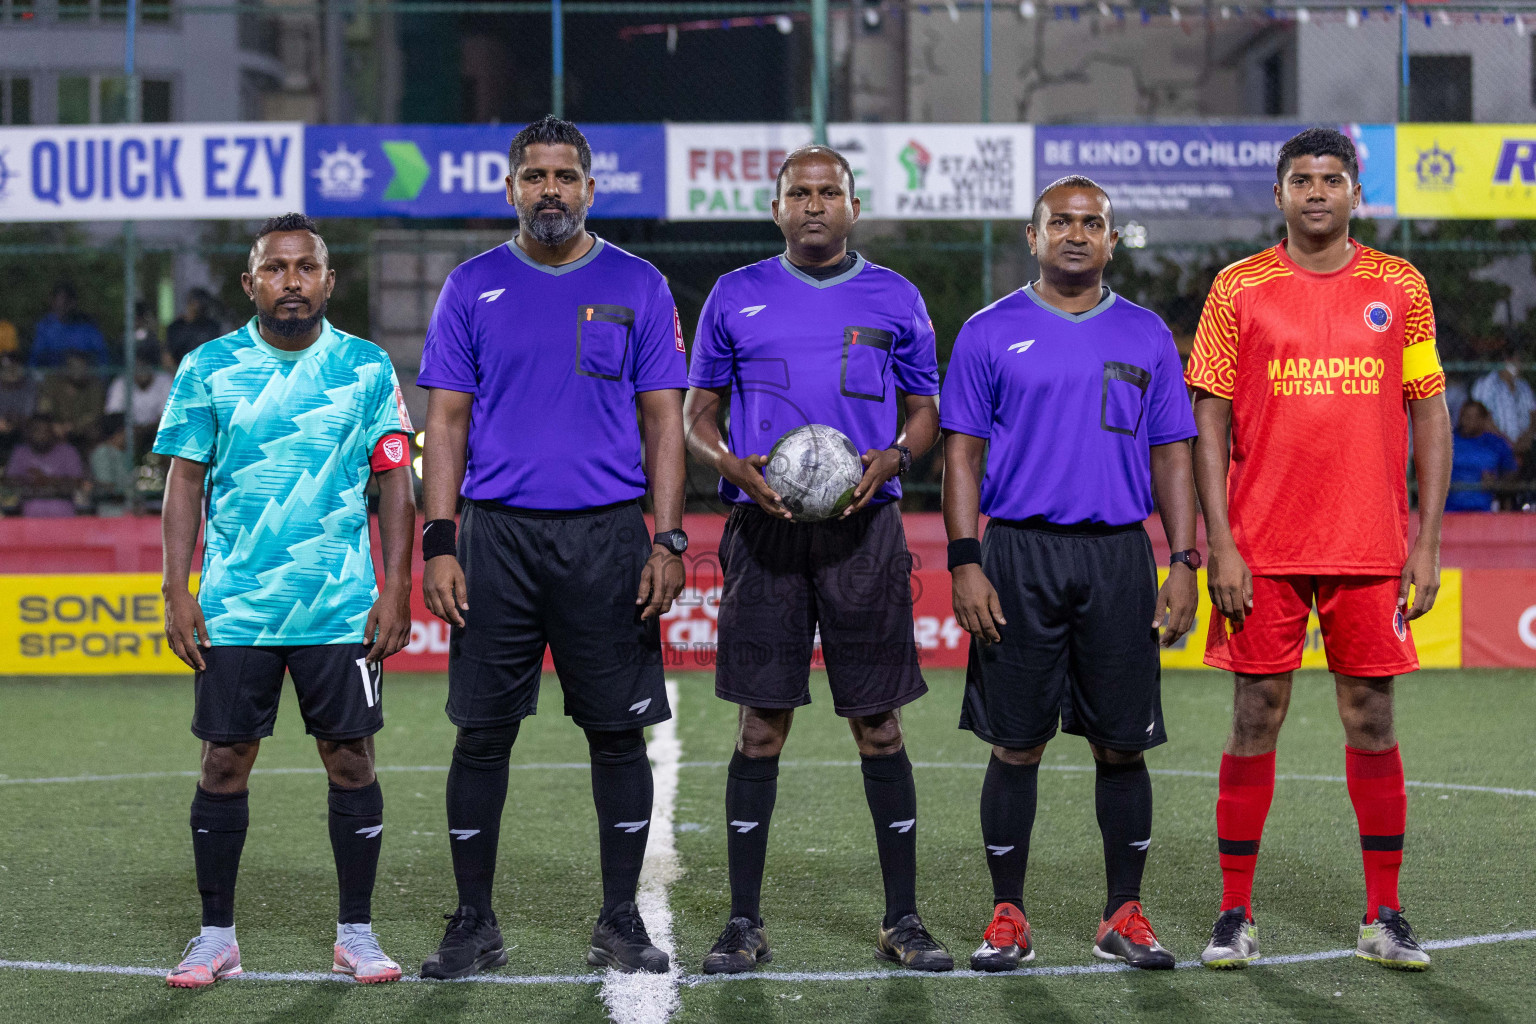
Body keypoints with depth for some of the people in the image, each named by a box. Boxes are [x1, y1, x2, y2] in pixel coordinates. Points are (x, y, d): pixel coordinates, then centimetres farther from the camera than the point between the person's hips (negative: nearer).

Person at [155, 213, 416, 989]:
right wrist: (176, 592, -2)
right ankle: (216, 935, 12)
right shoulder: (208, 368, 4)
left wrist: (395, 590, -2)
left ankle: (355, 932, 11)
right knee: (225, 761, 2)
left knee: (350, 758, 0)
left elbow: (395, 481, 5)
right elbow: (185, 481, 5)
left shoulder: (367, 368, 4)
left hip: (342, 605, 0)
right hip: (233, 605, 0)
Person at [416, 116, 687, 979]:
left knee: (619, 731, 2)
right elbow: (447, 421, 6)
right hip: (498, 533, 0)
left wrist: (669, 541, -5)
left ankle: (622, 923, 12)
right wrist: (439, 543, -4)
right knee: (483, 732, 2)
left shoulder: (637, 287, 6)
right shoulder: (474, 287, 7)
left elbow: (664, 420, 5)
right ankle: (474, 924, 11)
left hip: (608, 535, 0)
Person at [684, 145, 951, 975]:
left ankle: (903, 921, 8)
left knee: (879, 724, 1)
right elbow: (697, 412, 12)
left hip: (864, 526, 0)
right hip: (764, 530, 0)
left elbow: (926, 412, 14)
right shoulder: (736, 297, 9)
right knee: (761, 726, 0)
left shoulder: (895, 299, 10)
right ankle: (744, 923, 7)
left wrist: (889, 460, -8)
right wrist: (734, 466, -9)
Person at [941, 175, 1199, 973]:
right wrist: (965, 563, -7)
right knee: (1016, 744, 1)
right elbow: (962, 454, 2)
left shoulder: (1146, 336, 10)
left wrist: (1183, 563, 1)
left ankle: (1125, 915, 12)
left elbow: (1172, 457, 10)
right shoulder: (990, 333, 4)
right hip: (1019, 554, -2)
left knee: (1121, 743, 3)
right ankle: (1007, 918, 9)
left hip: (1119, 555, 2)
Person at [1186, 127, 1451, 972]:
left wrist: (1426, 544, 1)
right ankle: (1235, 916, 9)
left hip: (1370, 549, 1)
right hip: (1264, 550, -1)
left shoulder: (1400, 288, 6)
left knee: (1372, 723, 4)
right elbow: (1209, 421, 1)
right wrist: (1220, 546, -7)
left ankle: (1384, 919, 11)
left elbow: (1429, 415, 8)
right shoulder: (1238, 290, 2)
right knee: (1254, 722, 1)